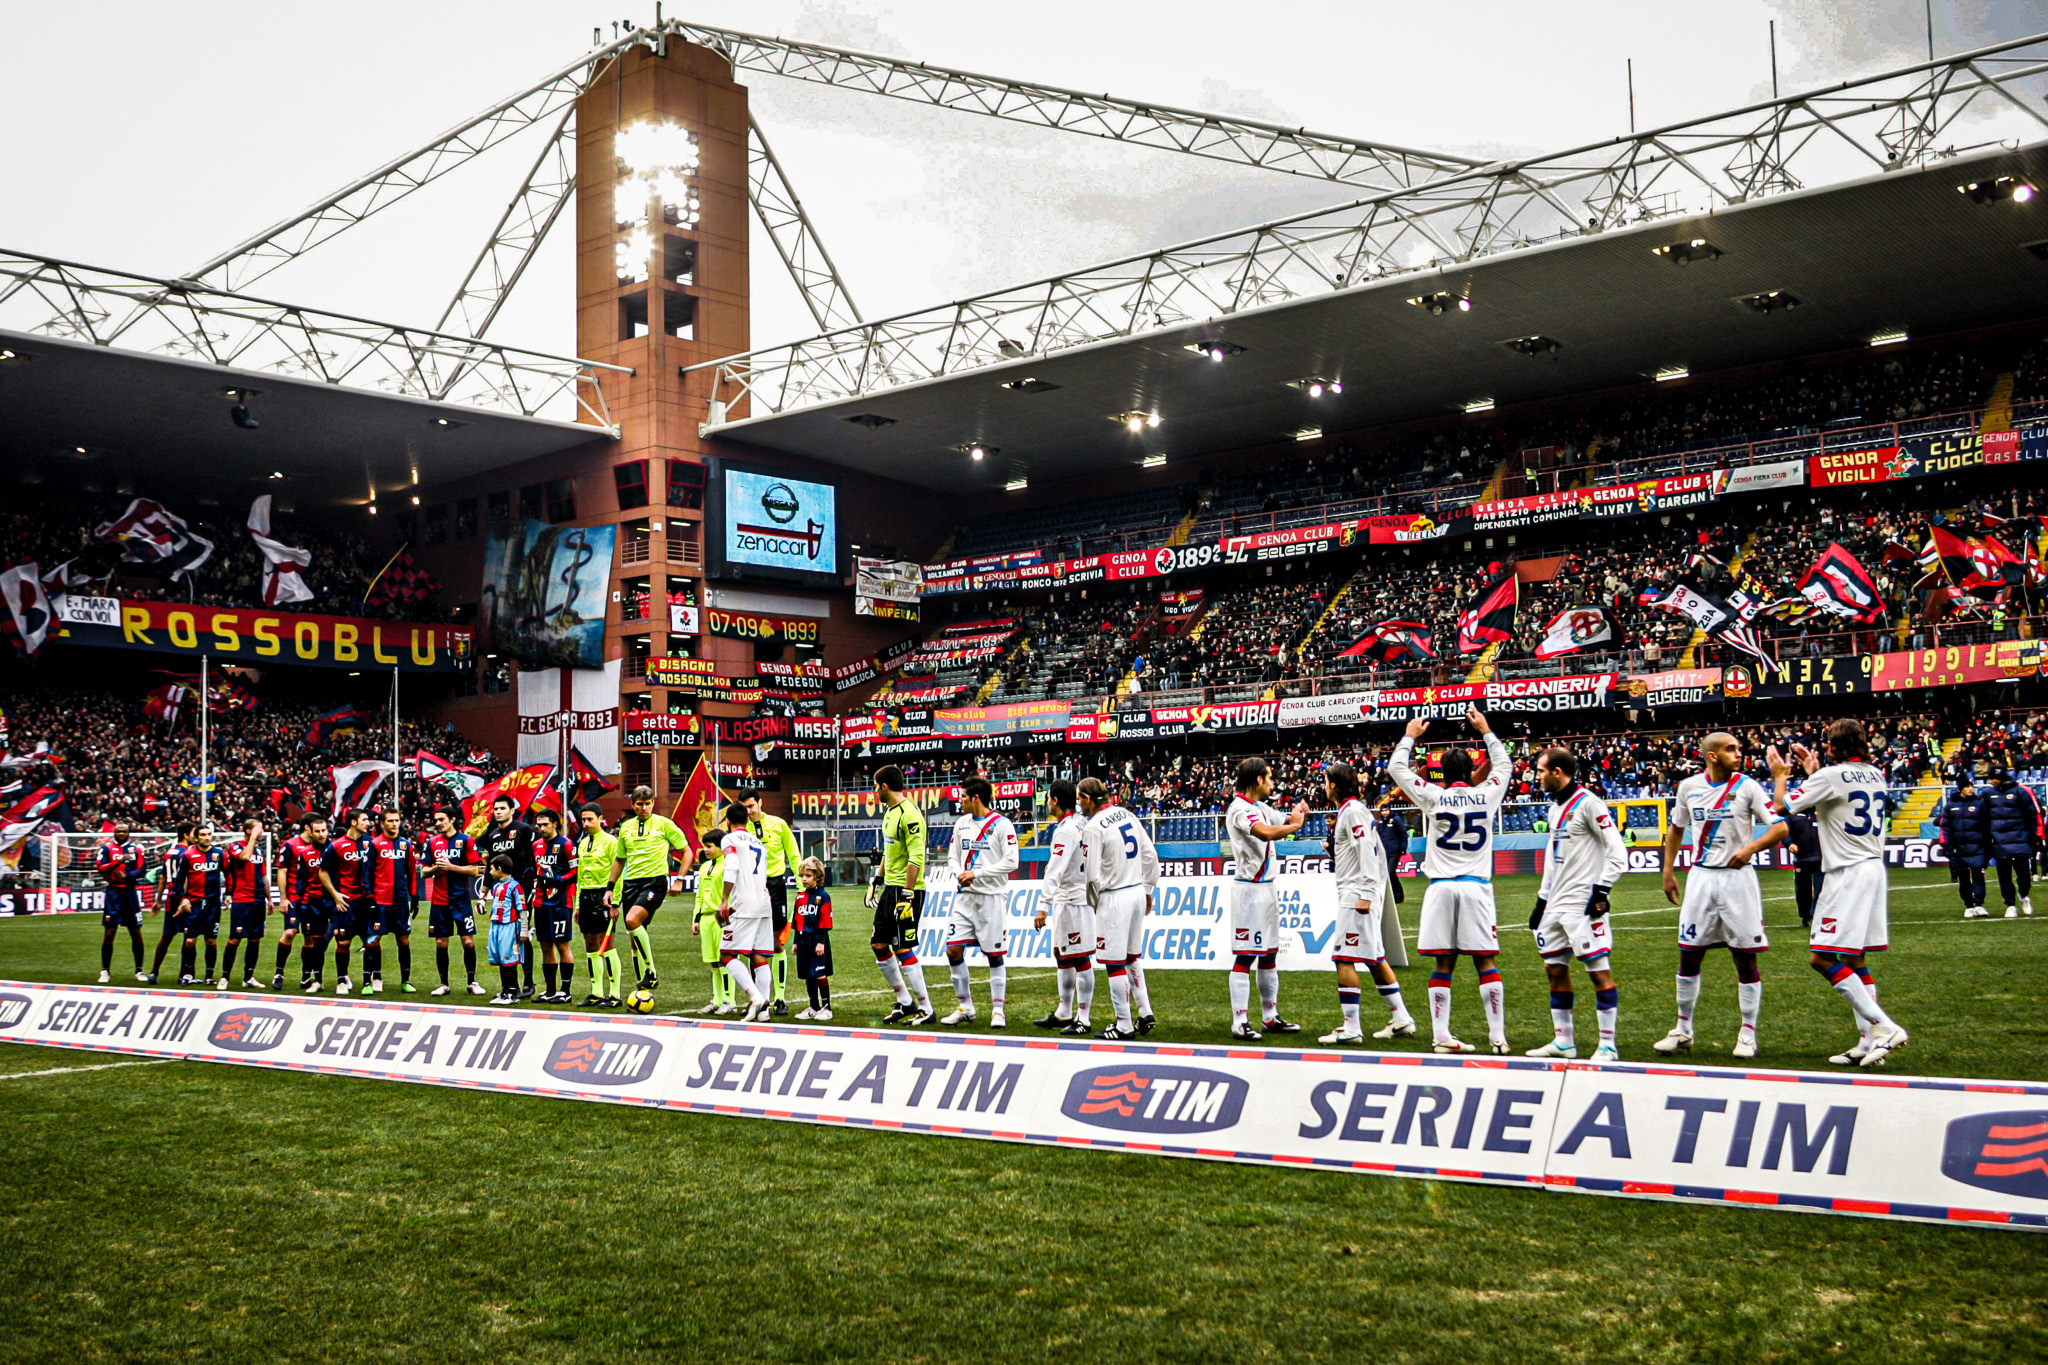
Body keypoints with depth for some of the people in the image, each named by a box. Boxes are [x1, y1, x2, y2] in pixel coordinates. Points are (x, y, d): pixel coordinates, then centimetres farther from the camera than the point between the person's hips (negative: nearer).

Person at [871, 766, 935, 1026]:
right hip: (891, 888, 10)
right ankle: (905, 1002, 20)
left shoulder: (909, 814, -17)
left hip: (908, 889, -10)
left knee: (902, 949, -9)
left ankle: (926, 1009, -2)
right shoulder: (889, 812, 14)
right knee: (878, 945, 10)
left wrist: (907, 896, -24)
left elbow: (916, 859, -22)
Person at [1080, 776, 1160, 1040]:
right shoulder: (1126, 814, 8)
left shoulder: (1093, 828, -15)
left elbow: (1093, 875, -14)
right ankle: (1145, 1014, 21)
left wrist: (1096, 903, 4)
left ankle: (1124, 1025, 6)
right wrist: (1148, 890, 19)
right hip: (1138, 892, 8)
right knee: (1133, 958, 20)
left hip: (1114, 897, -8)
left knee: (1114, 963, 1)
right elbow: (1151, 855, 11)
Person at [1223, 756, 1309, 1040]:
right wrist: (1296, 824, -16)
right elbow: (1266, 833, -31)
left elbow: (1287, 822, 26)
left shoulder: (1261, 808, 14)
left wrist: (1300, 814, 3)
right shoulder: (1240, 809, -15)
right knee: (1244, 955, -8)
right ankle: (1240, 1022, -6)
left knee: (1269, 953, 14)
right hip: (1249, 887, -10)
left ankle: (1270, 1017, 22)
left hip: (1267, 886, 10)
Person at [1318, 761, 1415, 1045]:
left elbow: (1367, 851, -19)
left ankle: (1351, 1028, -9)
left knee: (1343, 959, -9)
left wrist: (1365, 895, -22)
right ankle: (1401, 1020, 18)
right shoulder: (1358, 809, 17)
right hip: (1363, 895, 10)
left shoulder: (1352, 811, -12)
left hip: (1356, 896, -10)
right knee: (1375, 958, 14)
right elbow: (1378, 851, 21)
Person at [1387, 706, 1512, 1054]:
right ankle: (1498, 1035, 2)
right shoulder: (1486, 795, 2)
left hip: (1441, 887, 0)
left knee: (1444, 963, 2)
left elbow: (1396, 767, 11)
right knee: (1485, 961, 3)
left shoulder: (1432, 797, -1)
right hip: (1477, 886, 0)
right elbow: (1503, 765, 23)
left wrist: (1410, 736, 24)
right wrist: (1485, 731, 32)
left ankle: (1440, 1035, 3)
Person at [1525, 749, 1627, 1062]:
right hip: (1556, 906, 9)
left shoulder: (1588, 804, -10)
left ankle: (1607, 1045, -2)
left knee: (1599, 972, -6)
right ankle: (1563, 1041, 17)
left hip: (1583, 906, -9)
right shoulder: (1558, 808, 18)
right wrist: (1541, 901, 23)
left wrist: (1601, 891, -18)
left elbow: (1617, 851, -13)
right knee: (1555, 970, 10)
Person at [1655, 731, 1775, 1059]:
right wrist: (1668, 872, 13)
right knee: (1689, 956, 6)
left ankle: (1747, 1035, 10)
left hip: (1737, 877, -3)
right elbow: (1676, 828, 18)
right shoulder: (1689, 787, 4)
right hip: (1701, 878, 3)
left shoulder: (1747, 787, -5)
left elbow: (1781, 826, -10)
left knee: (1745, 958, 0)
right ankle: (1683, 1030, 18)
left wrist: (1750, 848, -25)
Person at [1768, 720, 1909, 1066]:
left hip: (1847, 874, -9)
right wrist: (1813, 771, 33)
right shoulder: (1875, 775, 12)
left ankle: (1883, 1027, -14)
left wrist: (1780, 775, 12)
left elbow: (1784, 805, -5)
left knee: (1823, 958, -8)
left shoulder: (1831, 776, -13)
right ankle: (1869, 1042, 12)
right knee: (1854, 960, 14)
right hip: (1874, 869, 9)